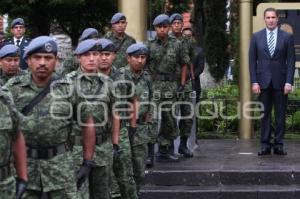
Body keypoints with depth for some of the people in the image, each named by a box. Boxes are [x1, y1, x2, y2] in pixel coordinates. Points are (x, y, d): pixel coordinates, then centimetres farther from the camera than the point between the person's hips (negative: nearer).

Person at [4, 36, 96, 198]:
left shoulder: (68, 89, 0)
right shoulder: (13, 88, -2)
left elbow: (87, 121, 8)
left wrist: (88, 162, 6)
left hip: (61, 163, 0)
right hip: (23, 162, 0)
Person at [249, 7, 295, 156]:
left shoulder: (287, 37, 3)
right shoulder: (256, 37, 6)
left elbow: (291, 61, 1)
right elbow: (252, 60, 4)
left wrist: (289, 82, -8)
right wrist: (254, 82, -4)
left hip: (280, 82, 0)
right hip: (263, 81, 1)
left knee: (280, 114, 2)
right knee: (265, 114, 3)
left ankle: (279, 145, 7)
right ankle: (265, 145, 7)